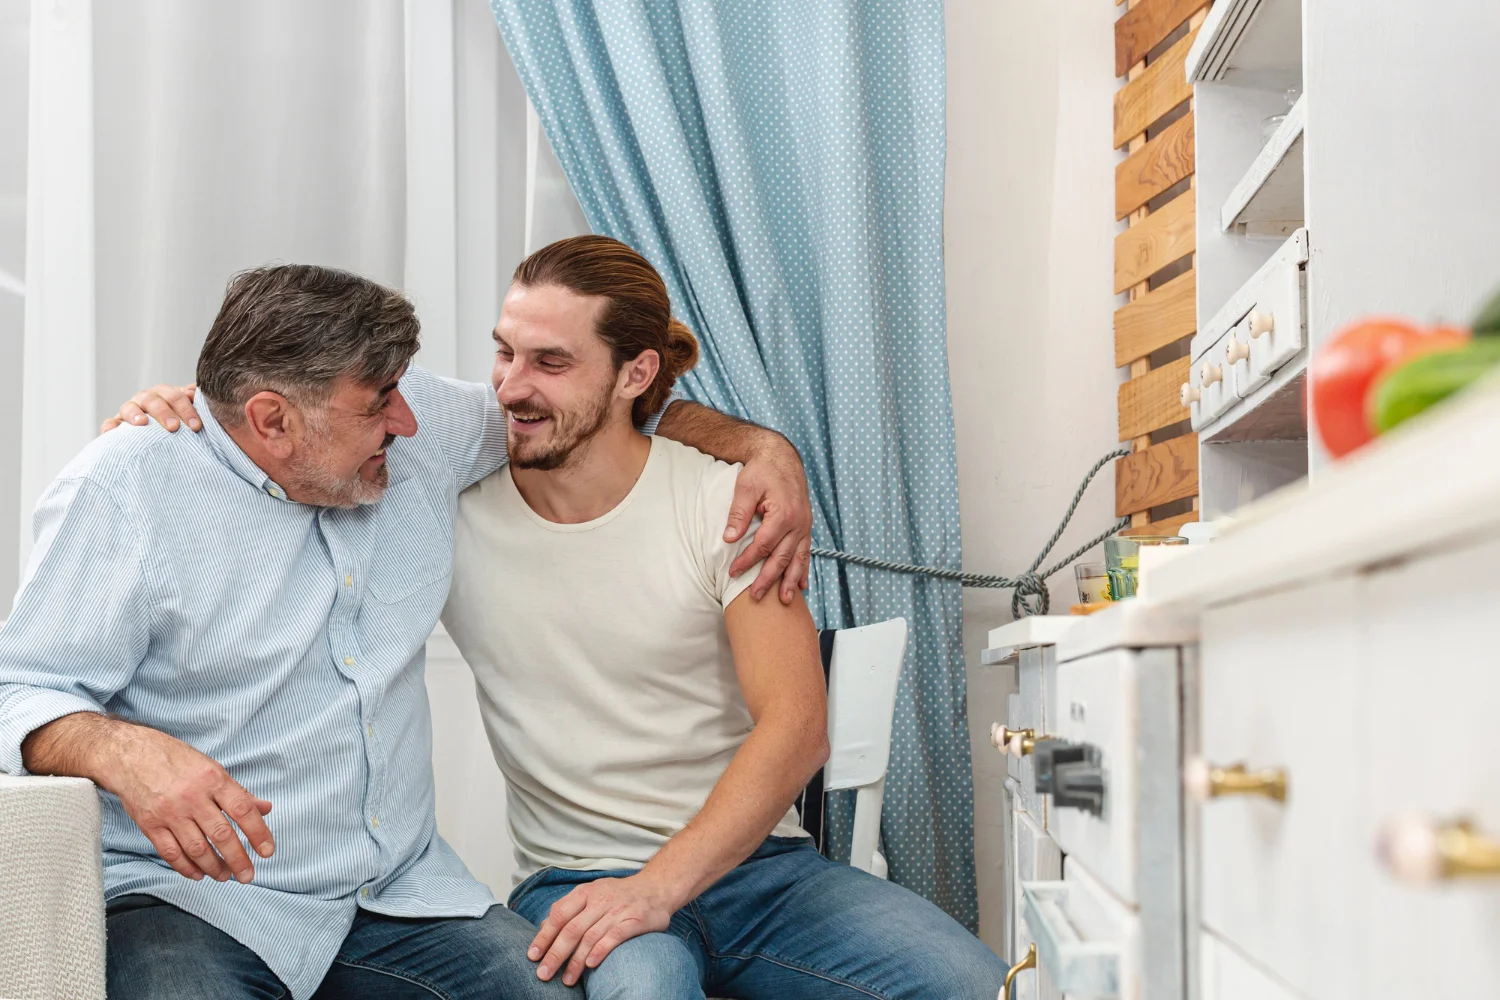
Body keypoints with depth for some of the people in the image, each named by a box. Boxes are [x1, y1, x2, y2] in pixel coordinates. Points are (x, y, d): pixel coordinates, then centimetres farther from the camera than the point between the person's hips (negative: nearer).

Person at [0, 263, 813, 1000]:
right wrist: (123, 751, -32)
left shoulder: (421, 433, 5)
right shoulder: (124, 490, -8)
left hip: (403, 894, 4)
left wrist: (760, 445, 7)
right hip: (194, 899, -4)